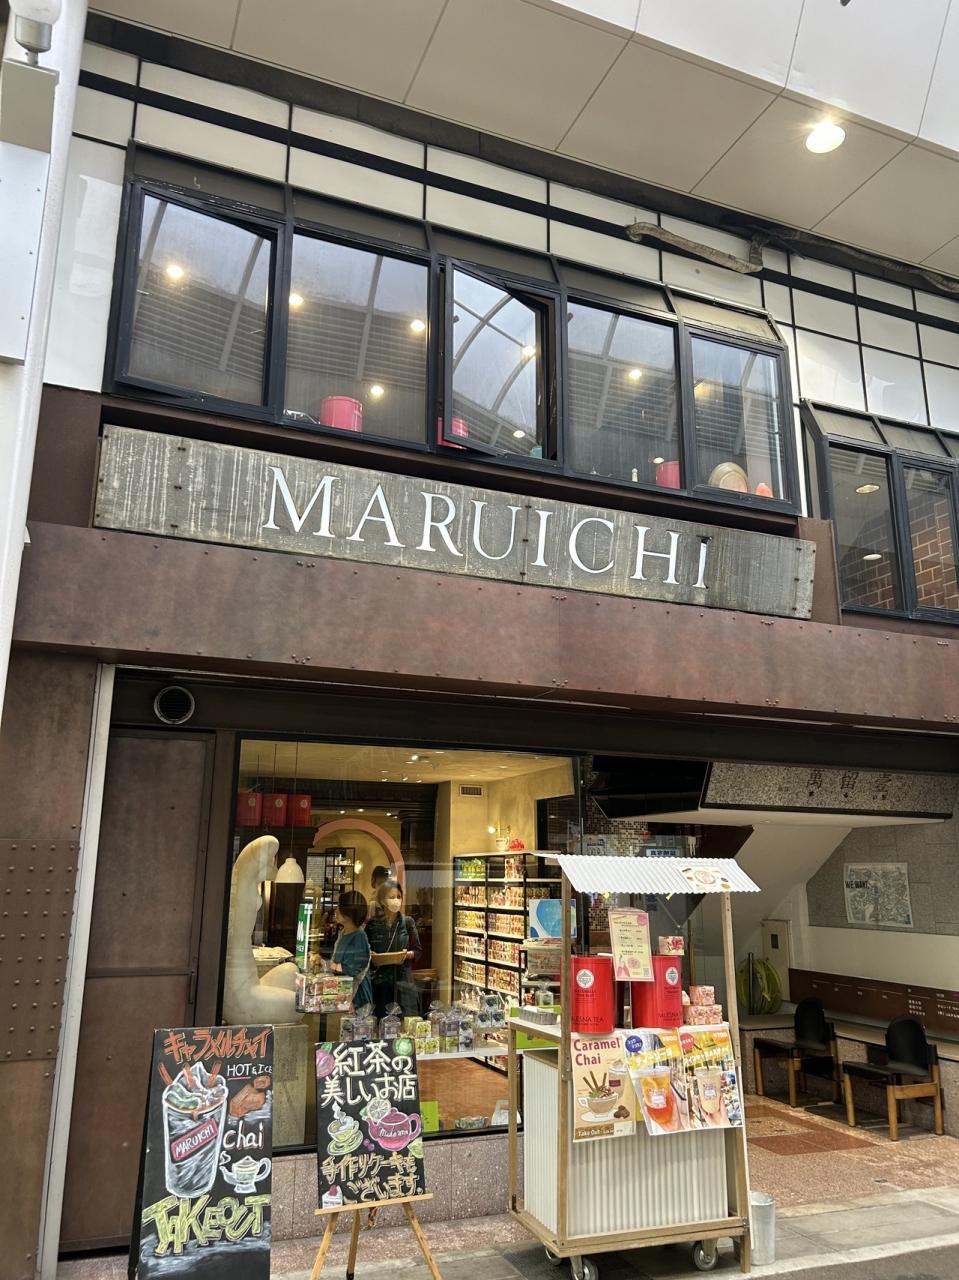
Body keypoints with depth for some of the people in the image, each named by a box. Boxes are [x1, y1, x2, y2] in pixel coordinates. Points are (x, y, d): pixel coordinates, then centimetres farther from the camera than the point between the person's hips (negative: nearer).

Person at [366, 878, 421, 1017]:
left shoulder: (407, 922, 3)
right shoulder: (372, 923, -1)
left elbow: (418, 950, 8)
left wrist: (408, 954, -11)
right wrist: (371, 956, -12)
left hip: (402, 980, 1)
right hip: (378, 981, -1)